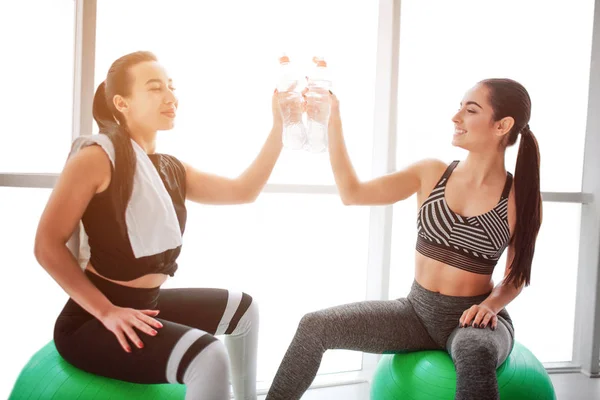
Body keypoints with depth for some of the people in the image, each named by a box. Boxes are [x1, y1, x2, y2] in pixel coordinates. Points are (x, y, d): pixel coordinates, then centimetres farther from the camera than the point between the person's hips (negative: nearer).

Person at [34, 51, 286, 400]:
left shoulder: (171, 169, 8)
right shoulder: (95, 159, -14)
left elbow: (243, 191, 5)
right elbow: (48, 246, -16)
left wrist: (279, 128, -3)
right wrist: (105, 311, -22)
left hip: (146, 303, 9)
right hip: (90, 318, -9)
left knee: (243, 307, 19)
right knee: (208, 357, -29)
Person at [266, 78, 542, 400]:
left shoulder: (521, 198, -8)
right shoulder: (430, 173, -2)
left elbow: (517, 275, 3)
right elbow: (352, 193, -4)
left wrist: (490, 305, -17)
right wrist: (332, 120, -8)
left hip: (472, 318, -3)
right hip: (418, 311, 3)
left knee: (474, 355, -42)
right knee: (315, 326, -9)